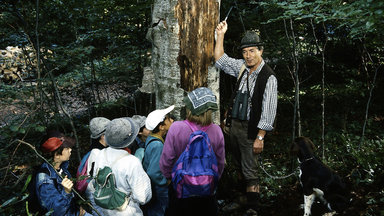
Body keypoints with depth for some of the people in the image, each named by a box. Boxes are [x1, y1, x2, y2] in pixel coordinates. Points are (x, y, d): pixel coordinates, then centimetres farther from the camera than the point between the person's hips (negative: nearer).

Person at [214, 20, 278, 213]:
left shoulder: (269, 77, -17)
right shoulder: (242, 67, 4)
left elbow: (268, 111, -19)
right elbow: (220, 59, 16)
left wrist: (260, 137, -21)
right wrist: (220, 35, 5)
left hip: (251, 129, -7)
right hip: (235, 125, 7)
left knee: (250, 173, -3)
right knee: (241, 164, 20)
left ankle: (253, 208, 6)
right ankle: (240, 204, 37)